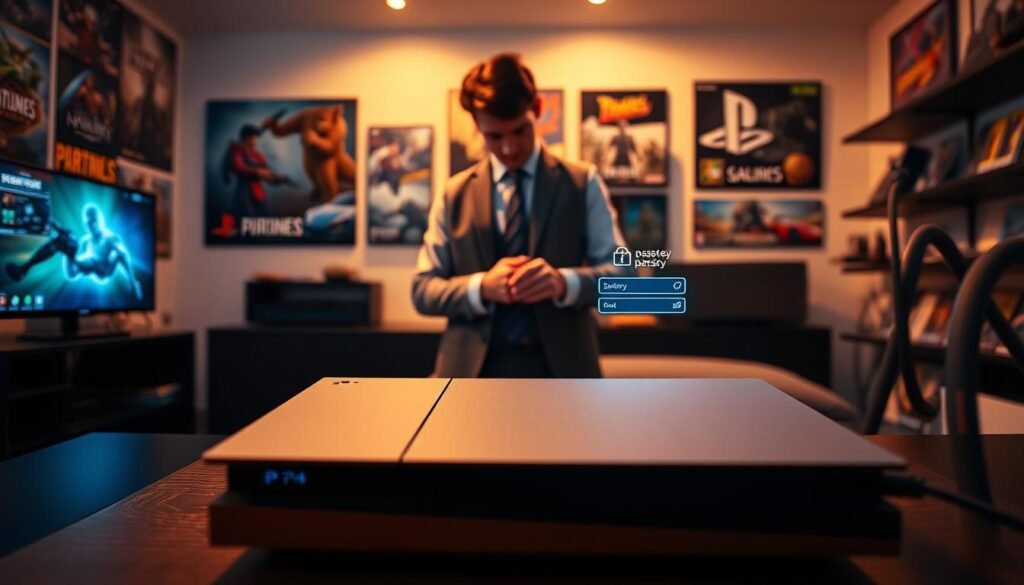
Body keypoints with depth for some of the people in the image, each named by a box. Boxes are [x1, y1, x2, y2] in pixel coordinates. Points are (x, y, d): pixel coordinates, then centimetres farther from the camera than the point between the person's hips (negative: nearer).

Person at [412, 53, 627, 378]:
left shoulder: (582, 184, 6)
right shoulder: (453, 195, 8)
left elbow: (620, 272, 2)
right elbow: (422, 289, 6)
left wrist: (564, 282, -21)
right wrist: (480, 287, -16)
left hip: (559, 368, 0)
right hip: (473, 370, 1)